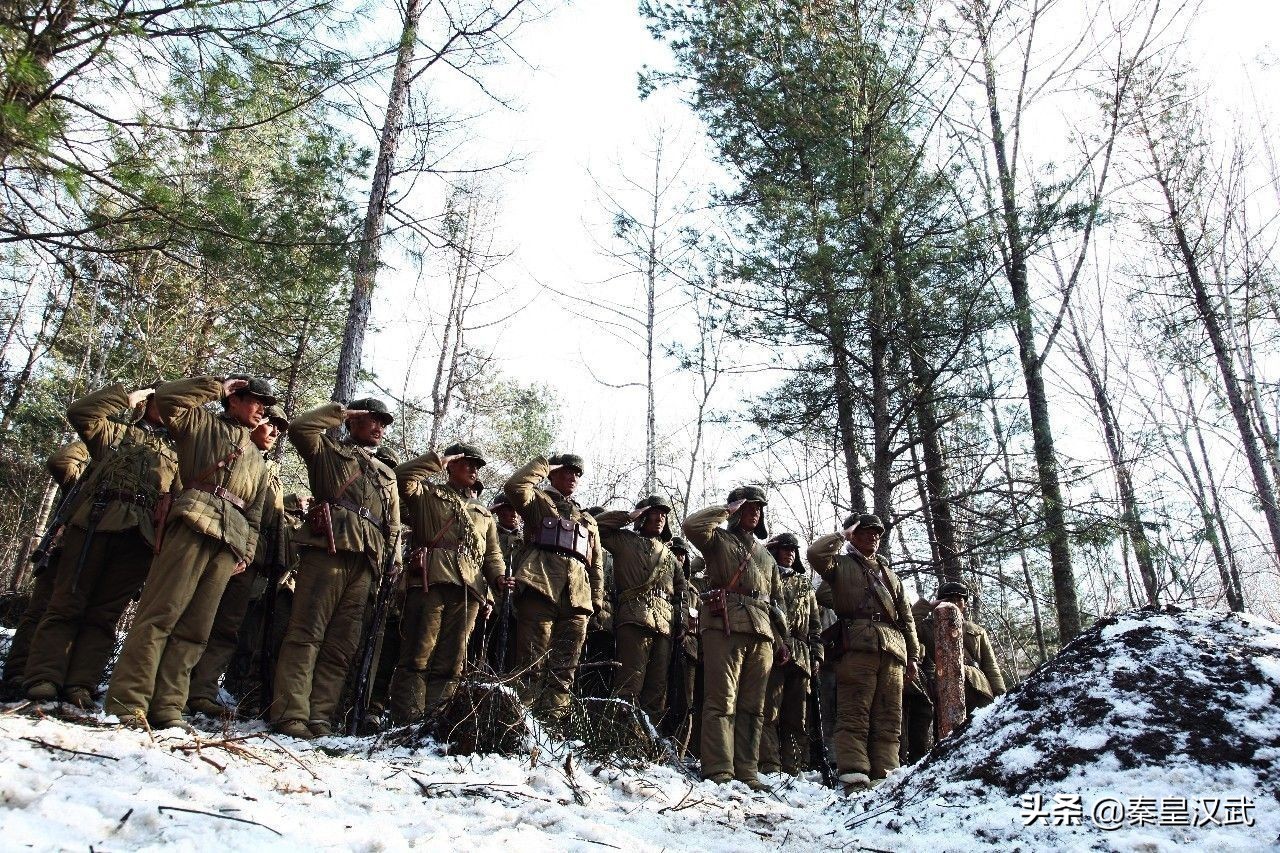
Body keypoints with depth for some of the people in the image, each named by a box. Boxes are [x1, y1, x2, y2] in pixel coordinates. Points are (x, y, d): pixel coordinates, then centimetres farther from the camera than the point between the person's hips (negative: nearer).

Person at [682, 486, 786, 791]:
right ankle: (718, 771, -12)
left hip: (761, 632, 6)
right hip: (724, 626, -6)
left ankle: (747, 772, 4)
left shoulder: (766, 556, 29)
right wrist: (726, 511, 0)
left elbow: (778, 600, 29)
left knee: (753, 706, 2)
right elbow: (691, 525, -10)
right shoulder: (718, 540, 12)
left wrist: (783, 638, 19)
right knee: (721, 701, -11)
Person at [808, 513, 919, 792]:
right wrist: (843, 535, 8)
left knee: (889, 718, 0)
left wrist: (913, 655, 19)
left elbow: (906, 617, 28)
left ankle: (885, 776, -1)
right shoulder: (842, 565, 16)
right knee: (854, 714, -12)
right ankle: (854, 776, -16)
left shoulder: (889, 575, 31)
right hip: (857, 644, -5)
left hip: (893, 649, 6)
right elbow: (815, 553, -7)